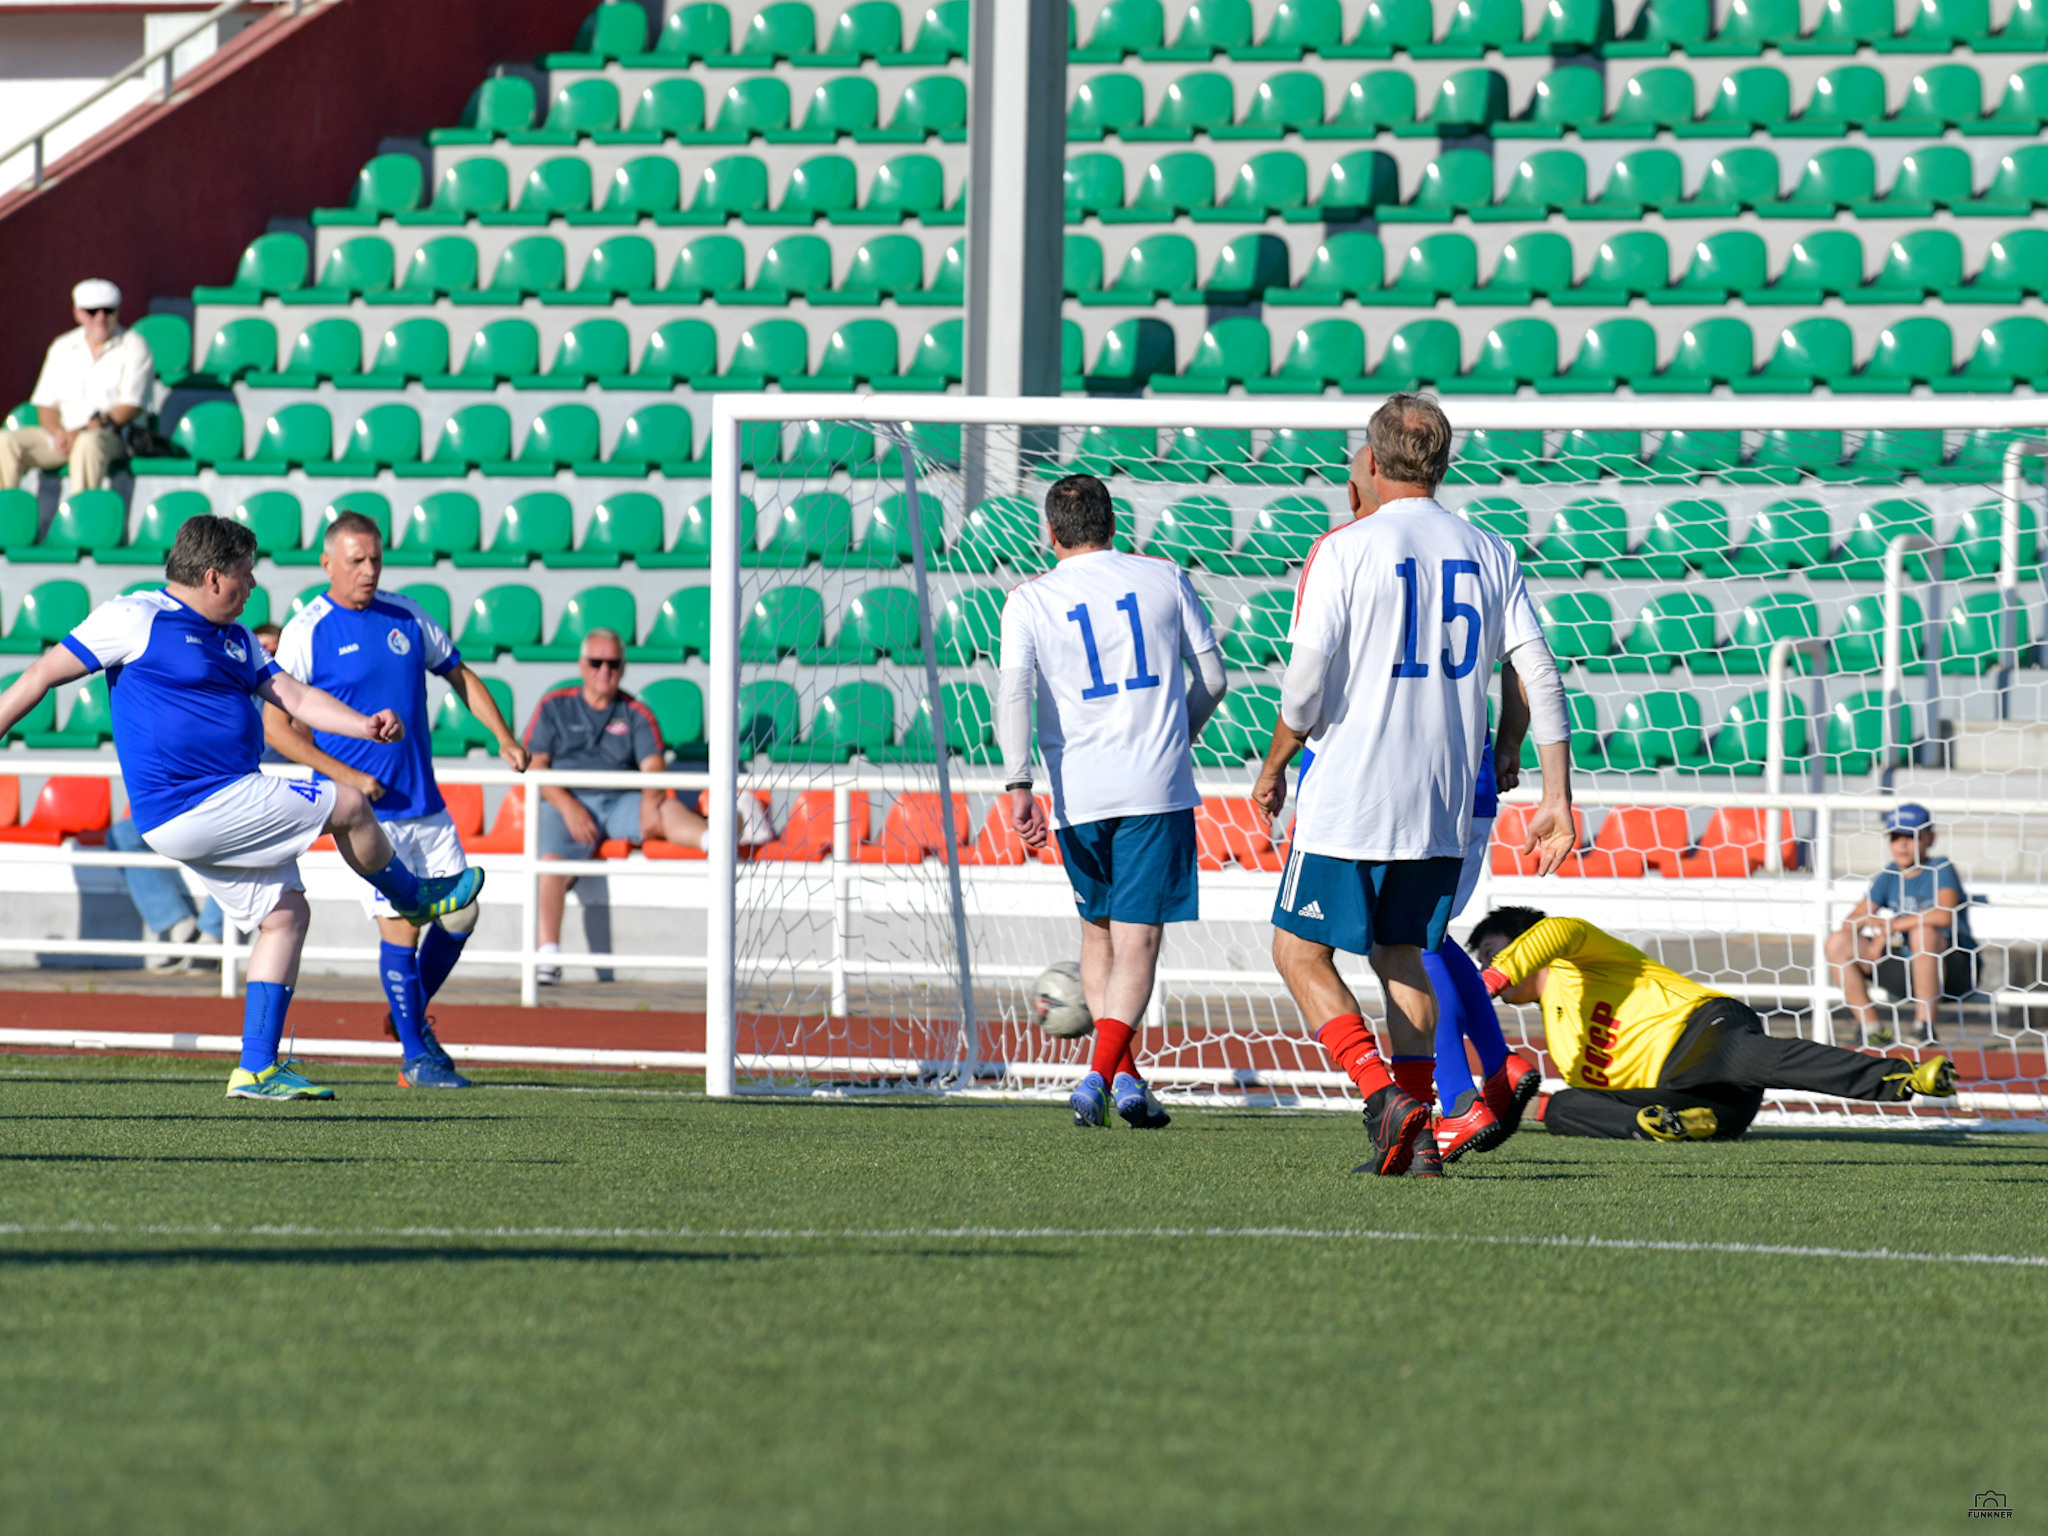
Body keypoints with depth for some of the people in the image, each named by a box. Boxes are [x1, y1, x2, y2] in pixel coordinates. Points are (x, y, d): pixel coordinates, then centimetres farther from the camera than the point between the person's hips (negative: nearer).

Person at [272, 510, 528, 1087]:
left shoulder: (406, 616, 8)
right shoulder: (306, 632, -7)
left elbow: (459, 675, 20)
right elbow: (276, 723, -7)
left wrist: (504, 737, 6)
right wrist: (344, 776, -16)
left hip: (424, 801, 6)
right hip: (366, 810, -6)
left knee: (461, 913, 6)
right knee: (401, 923, -10)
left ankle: (411, 1015, 29)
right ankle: (415, 1055, 2)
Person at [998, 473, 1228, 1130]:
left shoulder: (1030, 601, 4)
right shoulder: (1164, 578, 6)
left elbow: (1014, 691, -10)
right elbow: (1212, 680, 9)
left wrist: (1019, 789, -14)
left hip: (1076, 792, 1)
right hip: (1157, 785, -1)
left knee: (1097, 929, 21)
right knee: (1137, 940, -4)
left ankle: (1124, 1074, 14)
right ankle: (1099, 1074, -21)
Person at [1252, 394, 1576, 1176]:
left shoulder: (1344, 550, -7)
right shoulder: (1490, 554, 7)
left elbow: (1307, 685, -12)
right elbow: (1540, 678, 3)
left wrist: (1273, 767, 4)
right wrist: (1557, 798, 6)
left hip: (1349, 797, -5)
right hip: (1444, 809, 5)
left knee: (1300, 950, 5)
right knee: (1403, 955, 17)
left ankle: (1385, 1097, -12)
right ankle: (1413, 1126, 7)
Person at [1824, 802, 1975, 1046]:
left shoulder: (1941, 870, -10)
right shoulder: (1889, 877, 8)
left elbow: (1944, 915, -30)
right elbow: (1853, 921, 3)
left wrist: (1891, 926, -23)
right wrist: (1868, 920, -22)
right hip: (1907, 968, 6)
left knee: (1923, 929, -37)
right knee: (1839, 942, -5)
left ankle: (1926, 1027, -31)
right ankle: (1869, 1028, -5)